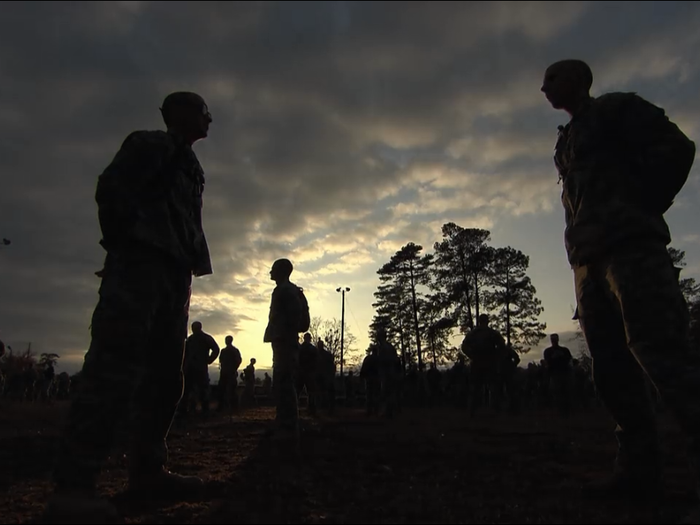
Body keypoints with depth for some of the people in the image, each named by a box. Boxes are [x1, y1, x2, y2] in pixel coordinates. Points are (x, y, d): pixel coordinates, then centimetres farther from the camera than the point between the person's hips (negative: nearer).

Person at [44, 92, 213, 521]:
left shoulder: (191, 168, 29)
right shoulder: (150, 144, 7)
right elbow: (111, 188, -5)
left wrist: (193, 262, 10)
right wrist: (125, 247, -10)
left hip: (174, 275, 9)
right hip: (140, 264, -8)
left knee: (166, 375, 5)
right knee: (116, 366, -17)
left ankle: (148, 469, 13)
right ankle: (74, 484, -15)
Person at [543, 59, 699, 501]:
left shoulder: (616, 108, 9)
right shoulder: (566, 142, 29)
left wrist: (639, 212, -4)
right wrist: (582, 243, 11)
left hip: (629, 247, -8)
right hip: (588, 260, 8)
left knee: (660, 351, -17)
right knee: (612, 367, 3)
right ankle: (639, 471, 7)